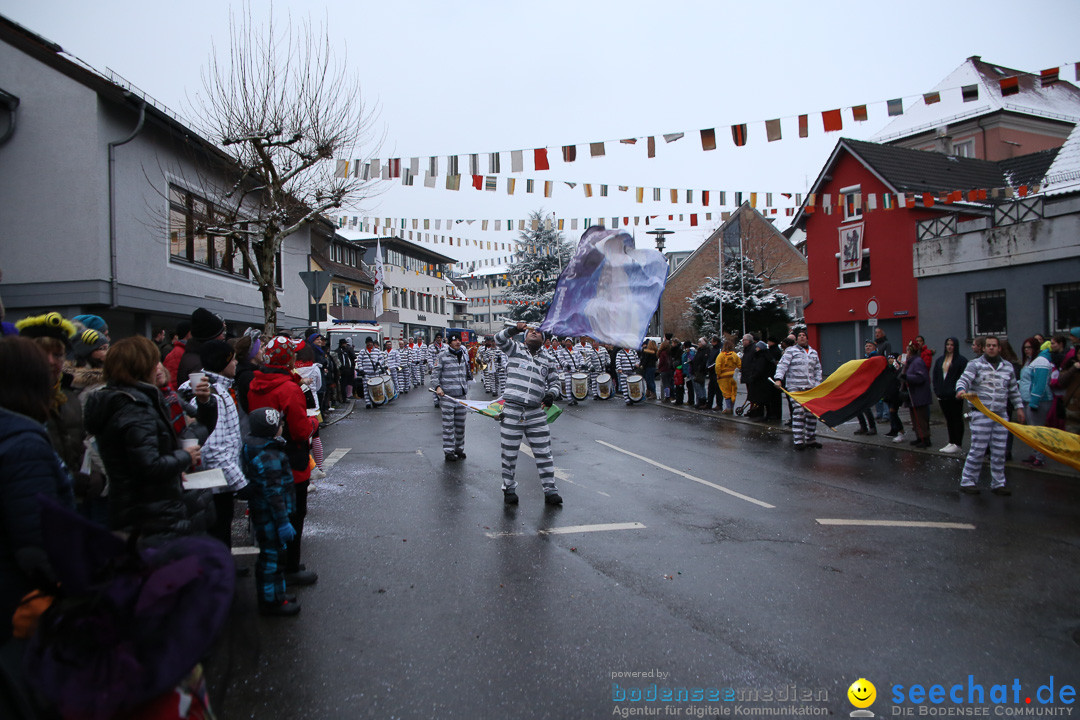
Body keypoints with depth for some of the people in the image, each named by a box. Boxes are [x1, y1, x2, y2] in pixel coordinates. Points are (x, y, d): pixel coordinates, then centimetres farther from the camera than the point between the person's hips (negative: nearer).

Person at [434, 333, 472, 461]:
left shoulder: (464, 355, 13)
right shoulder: (443, 356, -4)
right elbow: (435, 373, -4)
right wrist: (437, 387, -17)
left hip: (461, 395, 5)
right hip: (447, 394, -5)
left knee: (460, 423, 11)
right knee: (448, 424, -5)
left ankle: (459, 448, 23)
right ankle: (448, 451, 1)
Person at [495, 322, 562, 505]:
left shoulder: (548, 360, 14)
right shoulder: (516, 349, 8)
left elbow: (554, 383, 18)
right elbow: (499, 339, -7)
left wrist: (551, 394, -3)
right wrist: (515, 329, -24)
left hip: (536, 413, 2)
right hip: (511, 411, -2)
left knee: (544, 454, 3)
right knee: (509, 454, 5)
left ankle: (550, 490, 13)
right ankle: (509, 489, 21)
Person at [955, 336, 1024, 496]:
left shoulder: (1008, 367, 14)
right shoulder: (975, 364, -1)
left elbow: (1013, 390, 23)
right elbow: (963, 380, -14)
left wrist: (1019, 407, 20)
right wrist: (961, 390, -35)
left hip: (1000, 415, 5)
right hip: (981, 412, -5)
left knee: (999, 451, 6)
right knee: (978, 450, -7)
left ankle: (998, 484, 15)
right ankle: (967, 481, 2)